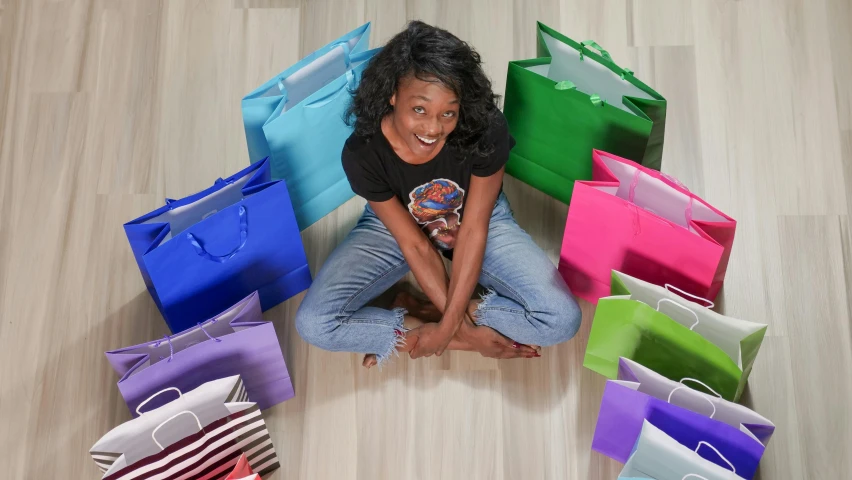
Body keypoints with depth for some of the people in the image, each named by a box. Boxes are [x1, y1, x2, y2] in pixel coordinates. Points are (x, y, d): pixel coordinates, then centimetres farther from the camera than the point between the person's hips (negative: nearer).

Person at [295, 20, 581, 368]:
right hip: (395, 226, 0)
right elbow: (414, 244, -22)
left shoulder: (486, 132, -32)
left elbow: (472, 230, -22)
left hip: (481, 221, 1)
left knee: (562, 319, -21)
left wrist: (448, 323, -25)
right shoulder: (363, 153, -30)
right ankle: (463, 338, -14)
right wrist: (462, 327, -22)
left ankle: (412, 321, -12)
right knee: (313, 323, -22)